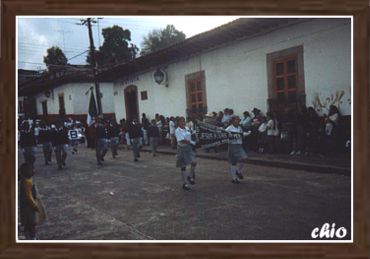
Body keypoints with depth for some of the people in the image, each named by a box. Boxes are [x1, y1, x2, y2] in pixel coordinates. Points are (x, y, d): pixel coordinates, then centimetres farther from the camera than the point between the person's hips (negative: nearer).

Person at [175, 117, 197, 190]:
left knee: (194, 162, -12)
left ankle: (191, 176, 14)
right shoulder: (177, 131, -14)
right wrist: (191, 142, -15)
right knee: (183, 167, 3)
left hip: (189, 148, 5)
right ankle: (185, 183, 16)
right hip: (182, 148, -5)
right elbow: (182, 140, -22)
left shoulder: (187, 128, 5)